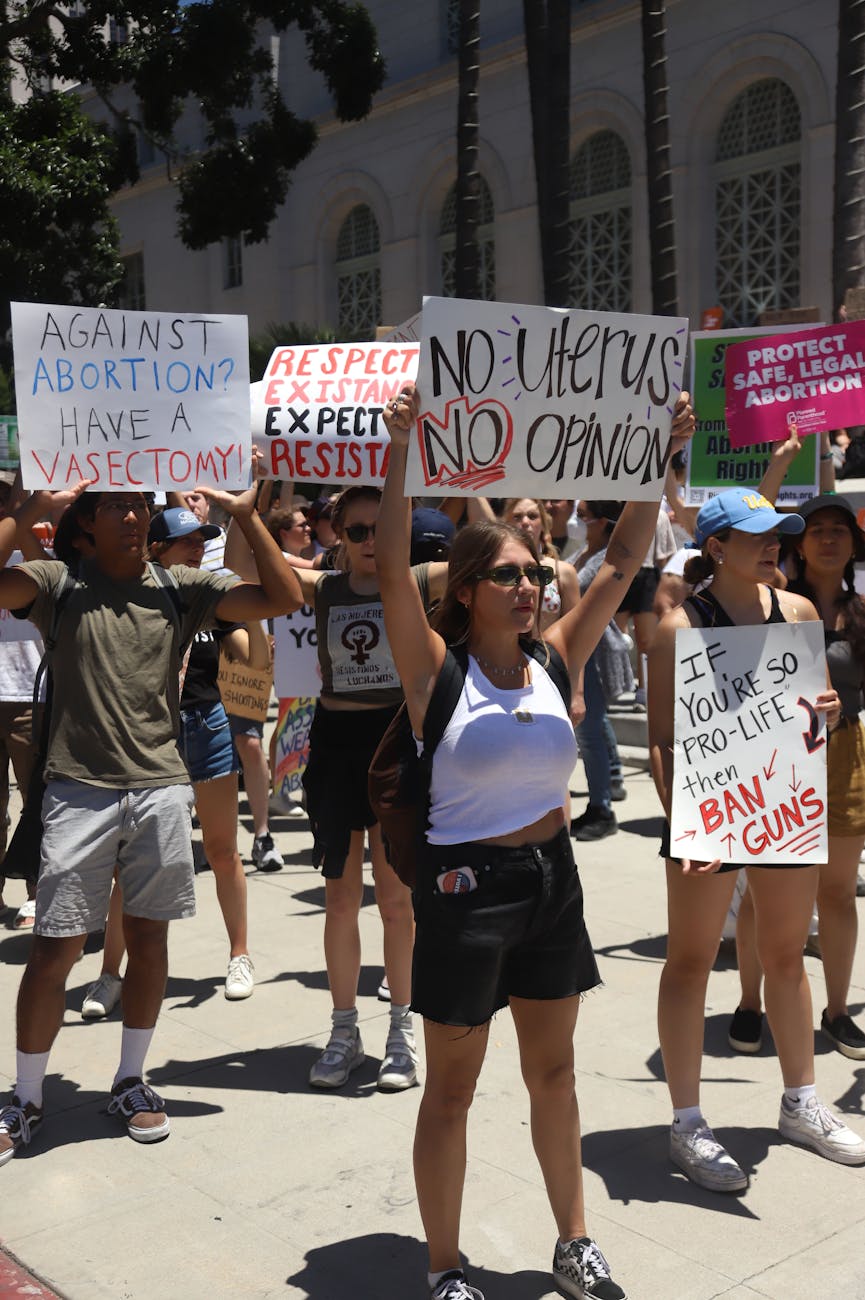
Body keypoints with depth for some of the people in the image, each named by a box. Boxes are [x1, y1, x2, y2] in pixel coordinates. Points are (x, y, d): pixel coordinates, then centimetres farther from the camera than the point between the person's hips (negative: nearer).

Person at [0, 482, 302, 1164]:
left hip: (161, 788, 3)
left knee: (149, 935, 10)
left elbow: (284, 597, 0)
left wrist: (245, 515, -6)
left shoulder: (180, 588, 6)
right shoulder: (58, 582, 0)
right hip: (79, 789, -2)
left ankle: (131, 1081, 28)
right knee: (57, 947, 1)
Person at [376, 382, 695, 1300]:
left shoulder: (555, 660, 0)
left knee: (553, 1072, 19)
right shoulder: (437, 671, -12)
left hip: (552, 878, 5)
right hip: (464, 883, -5)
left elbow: (623, 560, 0)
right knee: (452, 1090, 9)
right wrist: (400, 456, -31)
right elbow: (392, 570, -25)